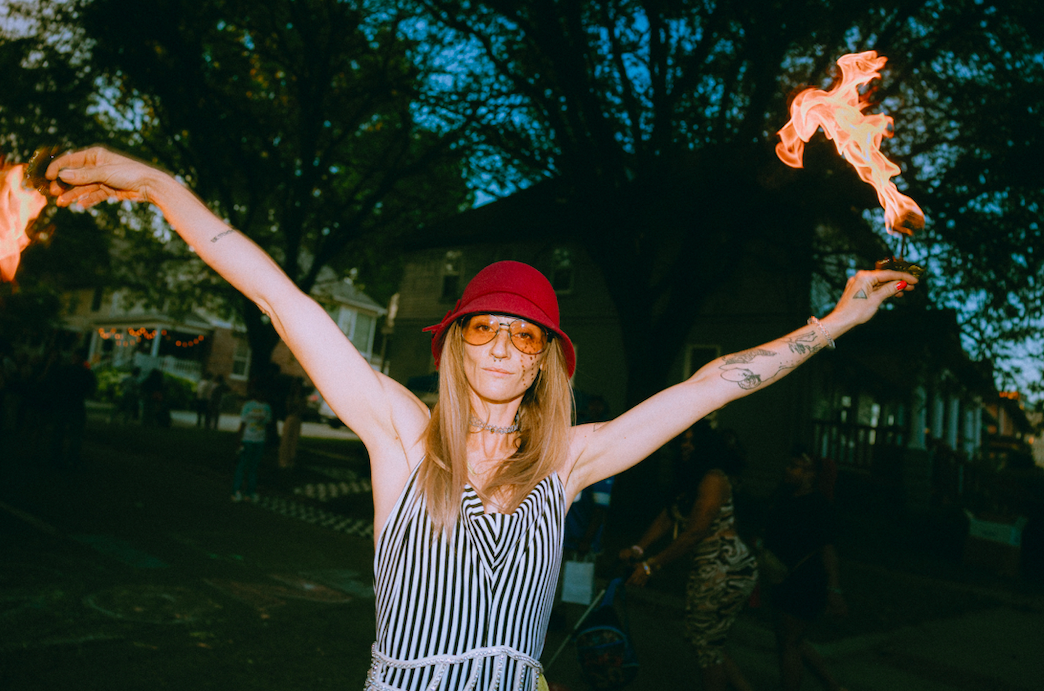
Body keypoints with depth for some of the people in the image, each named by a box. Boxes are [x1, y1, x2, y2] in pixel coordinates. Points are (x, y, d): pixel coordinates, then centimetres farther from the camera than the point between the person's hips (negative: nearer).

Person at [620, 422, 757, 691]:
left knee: (706, 644, 4)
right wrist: (639, 549, 1)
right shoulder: (694, 480, 15)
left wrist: (652, 565, -20)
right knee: (709, 643, 17)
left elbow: (695, 532, -21)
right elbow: (667, 517, 11)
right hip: (710, 571, 10)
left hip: (725, 572, -10)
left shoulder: (713, 480, -16)